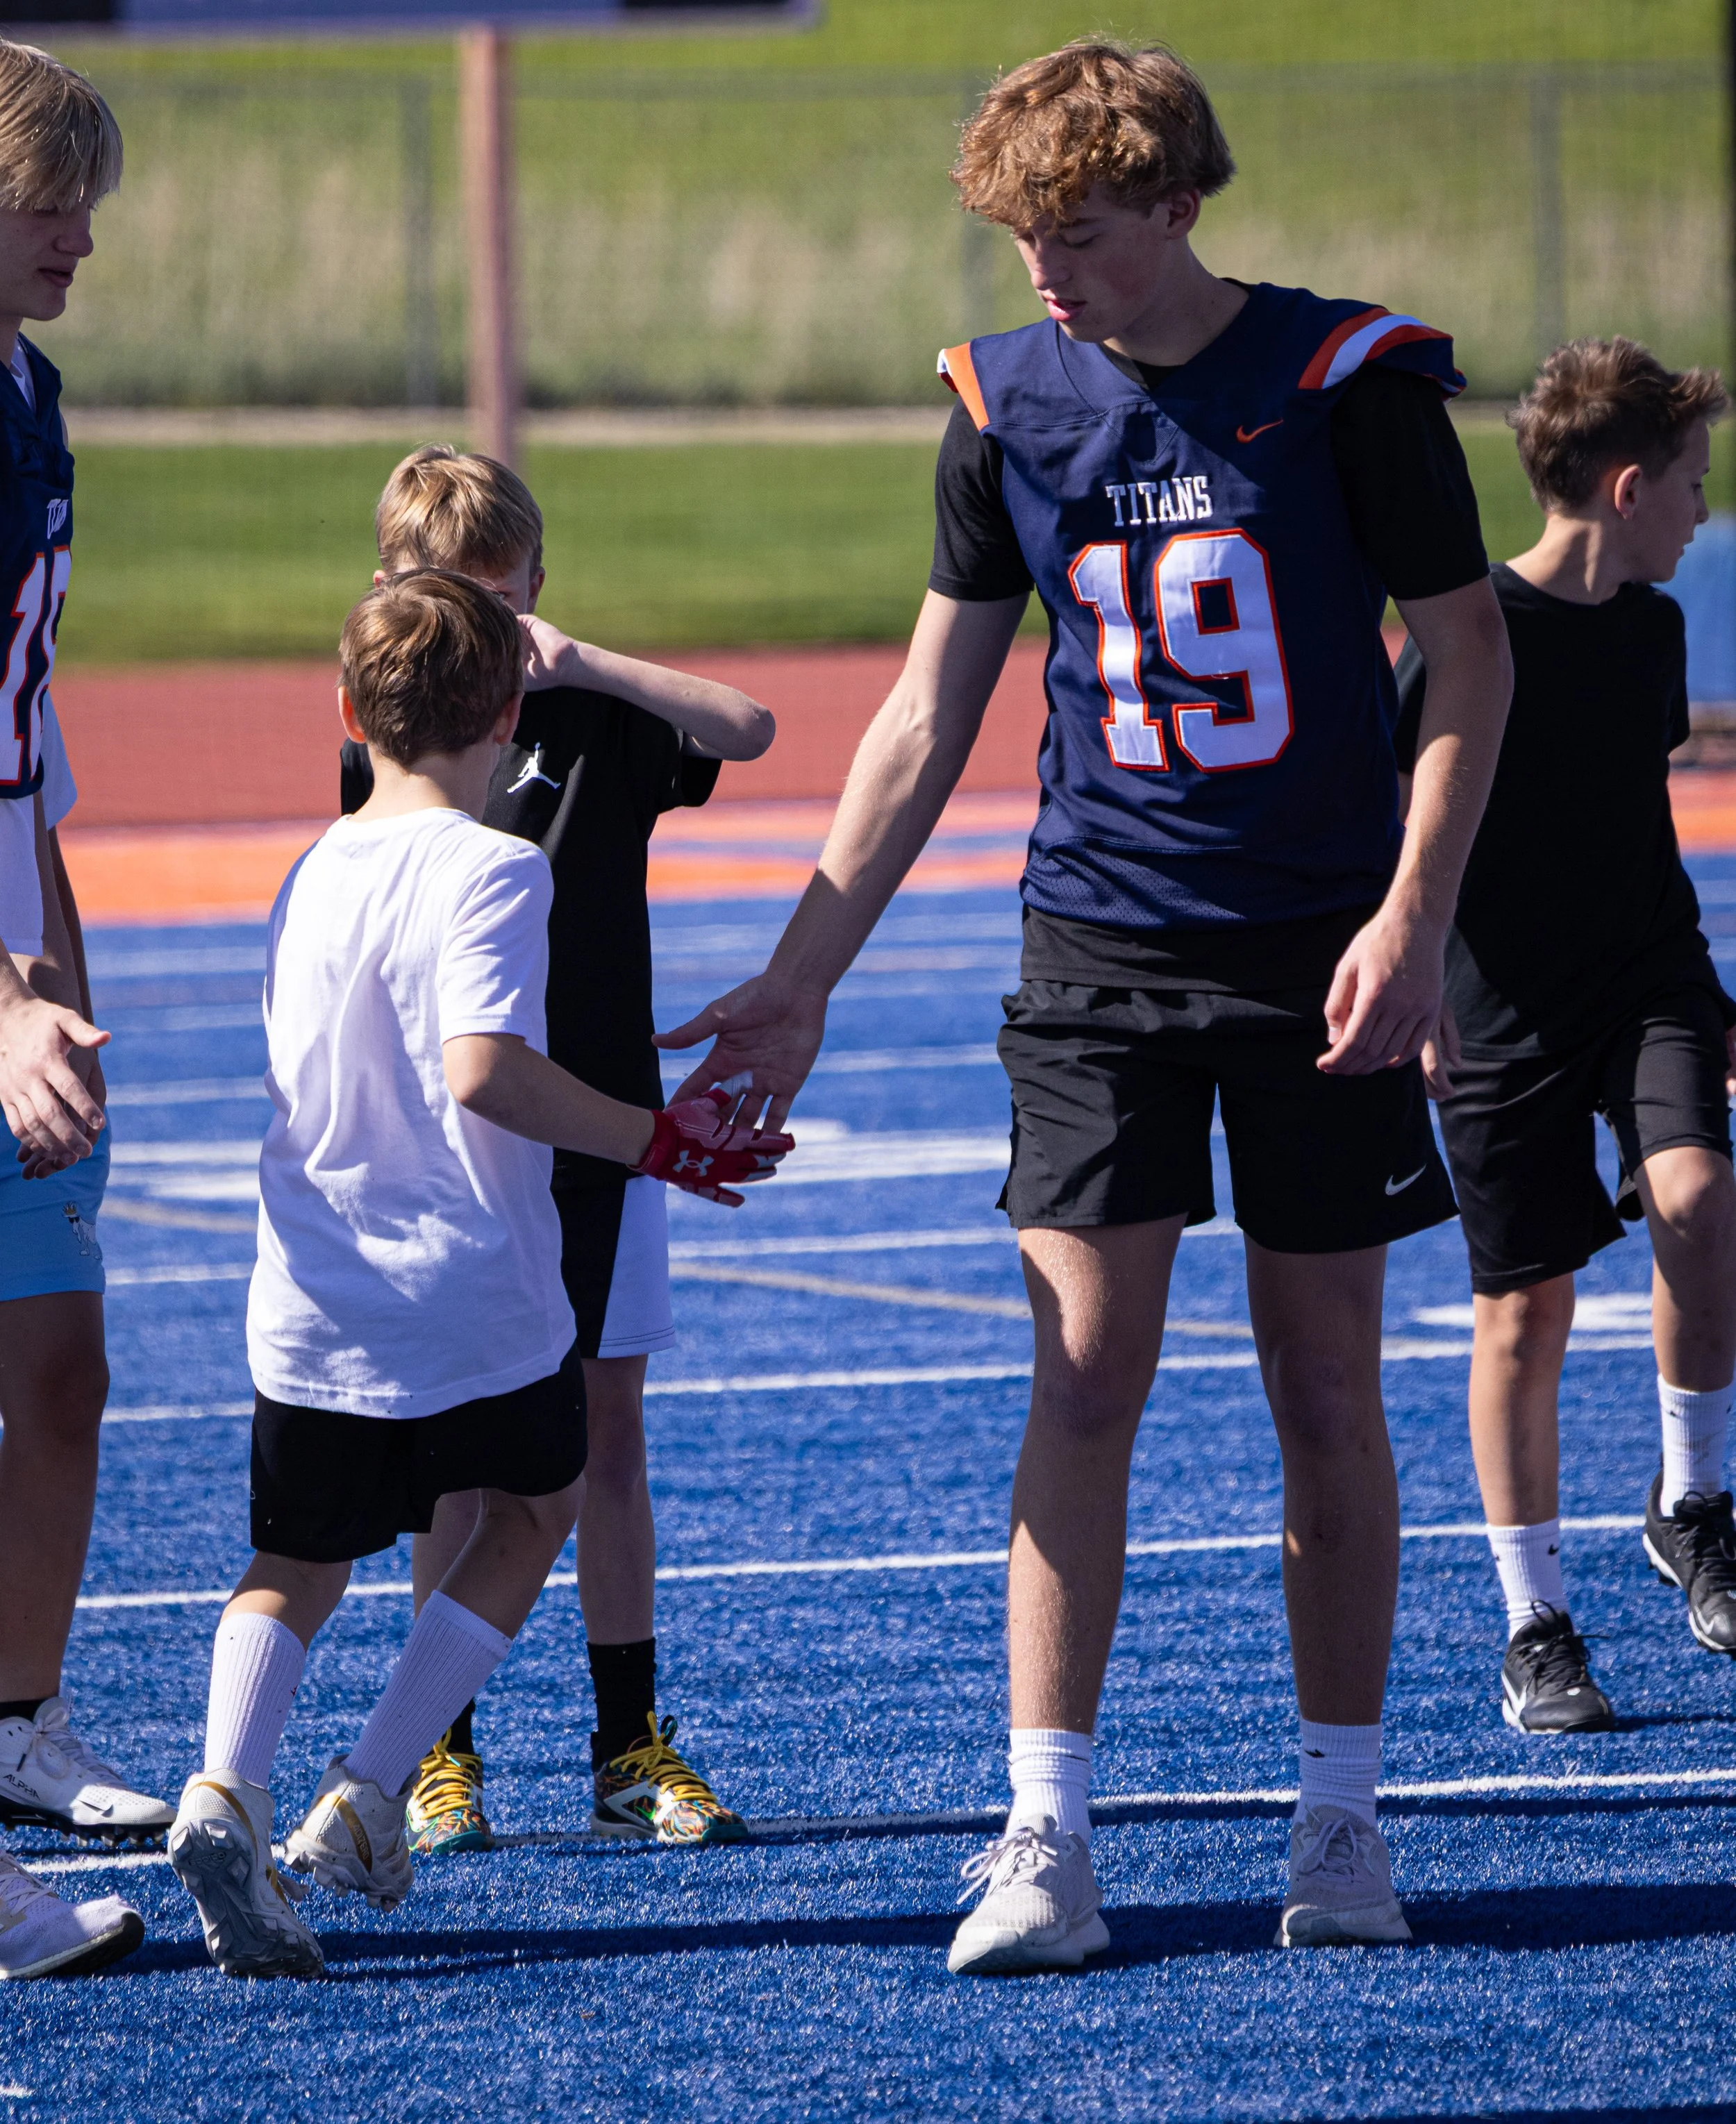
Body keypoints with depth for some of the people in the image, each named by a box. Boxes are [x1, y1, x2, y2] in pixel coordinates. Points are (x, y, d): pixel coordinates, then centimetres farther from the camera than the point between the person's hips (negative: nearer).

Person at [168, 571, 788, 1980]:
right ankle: (367, 1799, 10)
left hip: (311, 1309, 5)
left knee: (298, 1562, 16)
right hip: (474, 1302, -4)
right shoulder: (490, 870, -13)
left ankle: (225, 1786, -14)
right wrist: (659, 1143, -18)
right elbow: (484, 1066, -26)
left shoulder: (314, 873, 7)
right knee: (531, 1515, 22)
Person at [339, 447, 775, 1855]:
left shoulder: (593, 721, 2)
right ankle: (444, 1755, 6)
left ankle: (631, 1750, 10)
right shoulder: (384, 744, 3)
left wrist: (582, 665, -19)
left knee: (610, 1435, 5)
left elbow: (746, 727, -15)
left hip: (598, 1136, 1)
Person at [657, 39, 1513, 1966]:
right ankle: (1044, 1836, -6)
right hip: (1100, 938, 2)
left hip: (1324, 951, -2)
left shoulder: (1350, 381, -8)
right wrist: (799, 979, 6)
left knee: (1327, 1390, 4)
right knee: (1084, 1372, -7)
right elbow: (928, 718, 8)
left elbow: (1468, 658, -3)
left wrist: (1413, 911, -15)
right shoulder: (1008, 405, 2)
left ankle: (1341, 1816, 14)